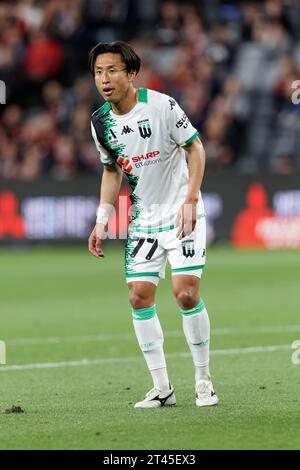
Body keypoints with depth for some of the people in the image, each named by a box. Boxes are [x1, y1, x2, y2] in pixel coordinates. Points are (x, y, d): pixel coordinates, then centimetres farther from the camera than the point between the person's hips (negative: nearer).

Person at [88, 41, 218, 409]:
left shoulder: (161, 105, -16)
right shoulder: (100, 123, 1)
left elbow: (195, 147, -8)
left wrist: (190, 200, -17)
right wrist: (101, 220, 8)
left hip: (182, 214, -5)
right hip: (142, 220, 5)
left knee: (186, 293, -14)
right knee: (139, 296, -4)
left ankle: (203, 379, 3)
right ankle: (162, 388, 5)